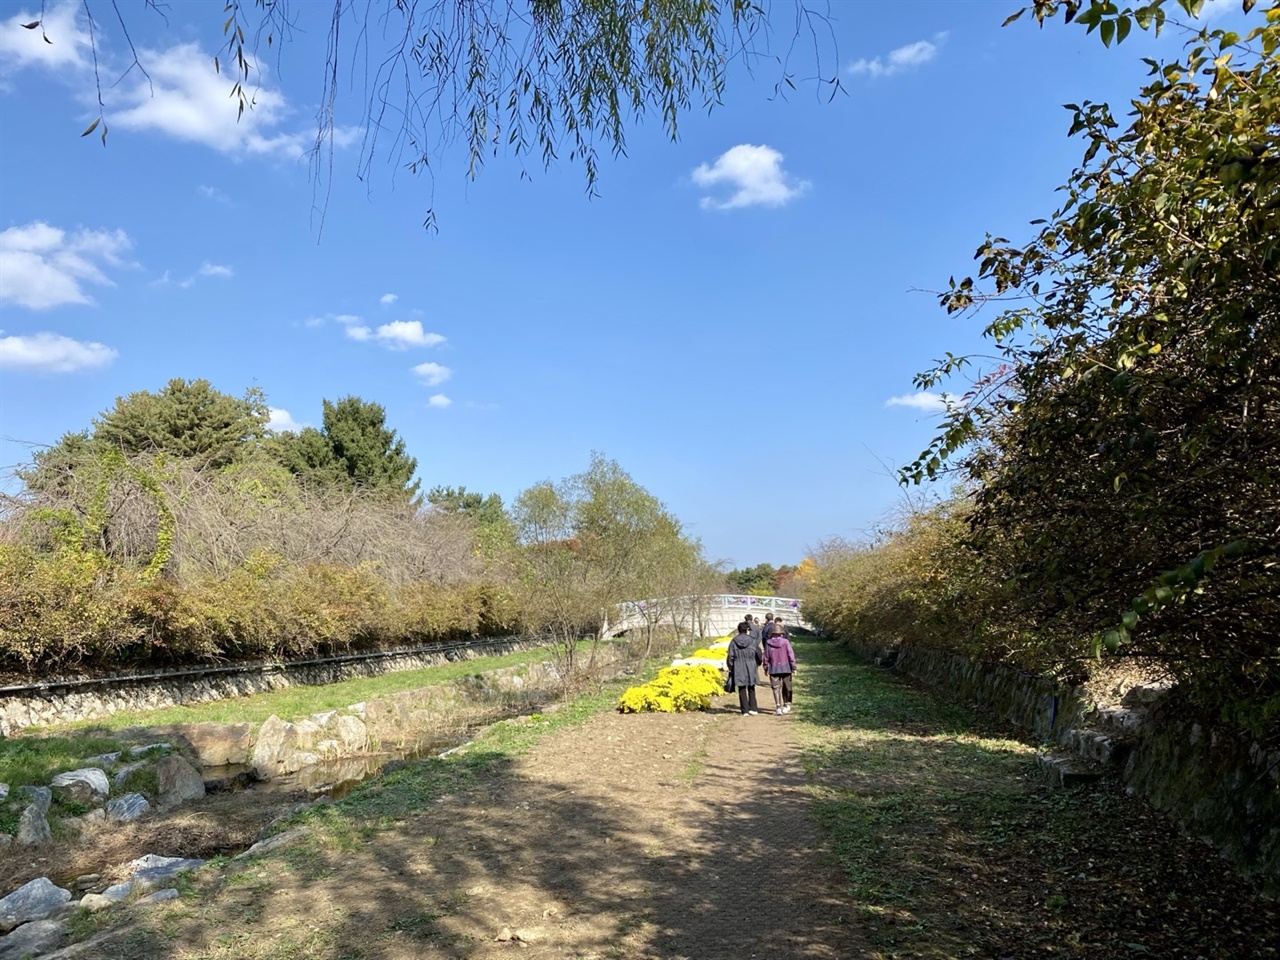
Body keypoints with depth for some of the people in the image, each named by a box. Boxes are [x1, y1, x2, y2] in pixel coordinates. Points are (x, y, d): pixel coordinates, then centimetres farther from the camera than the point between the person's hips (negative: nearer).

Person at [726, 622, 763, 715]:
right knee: (751, 689, 12)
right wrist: (758, 663, 23)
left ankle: (745, 711, 6)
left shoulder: (733, 641, -2)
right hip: (750, 667, 0)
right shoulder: (752, 640, -3)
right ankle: (753, 709, 7)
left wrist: (730, 667, 10)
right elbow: (759, 654, 4)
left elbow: (730, 656, -2)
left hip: (738, 668, 0)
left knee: (742, 690, 6)